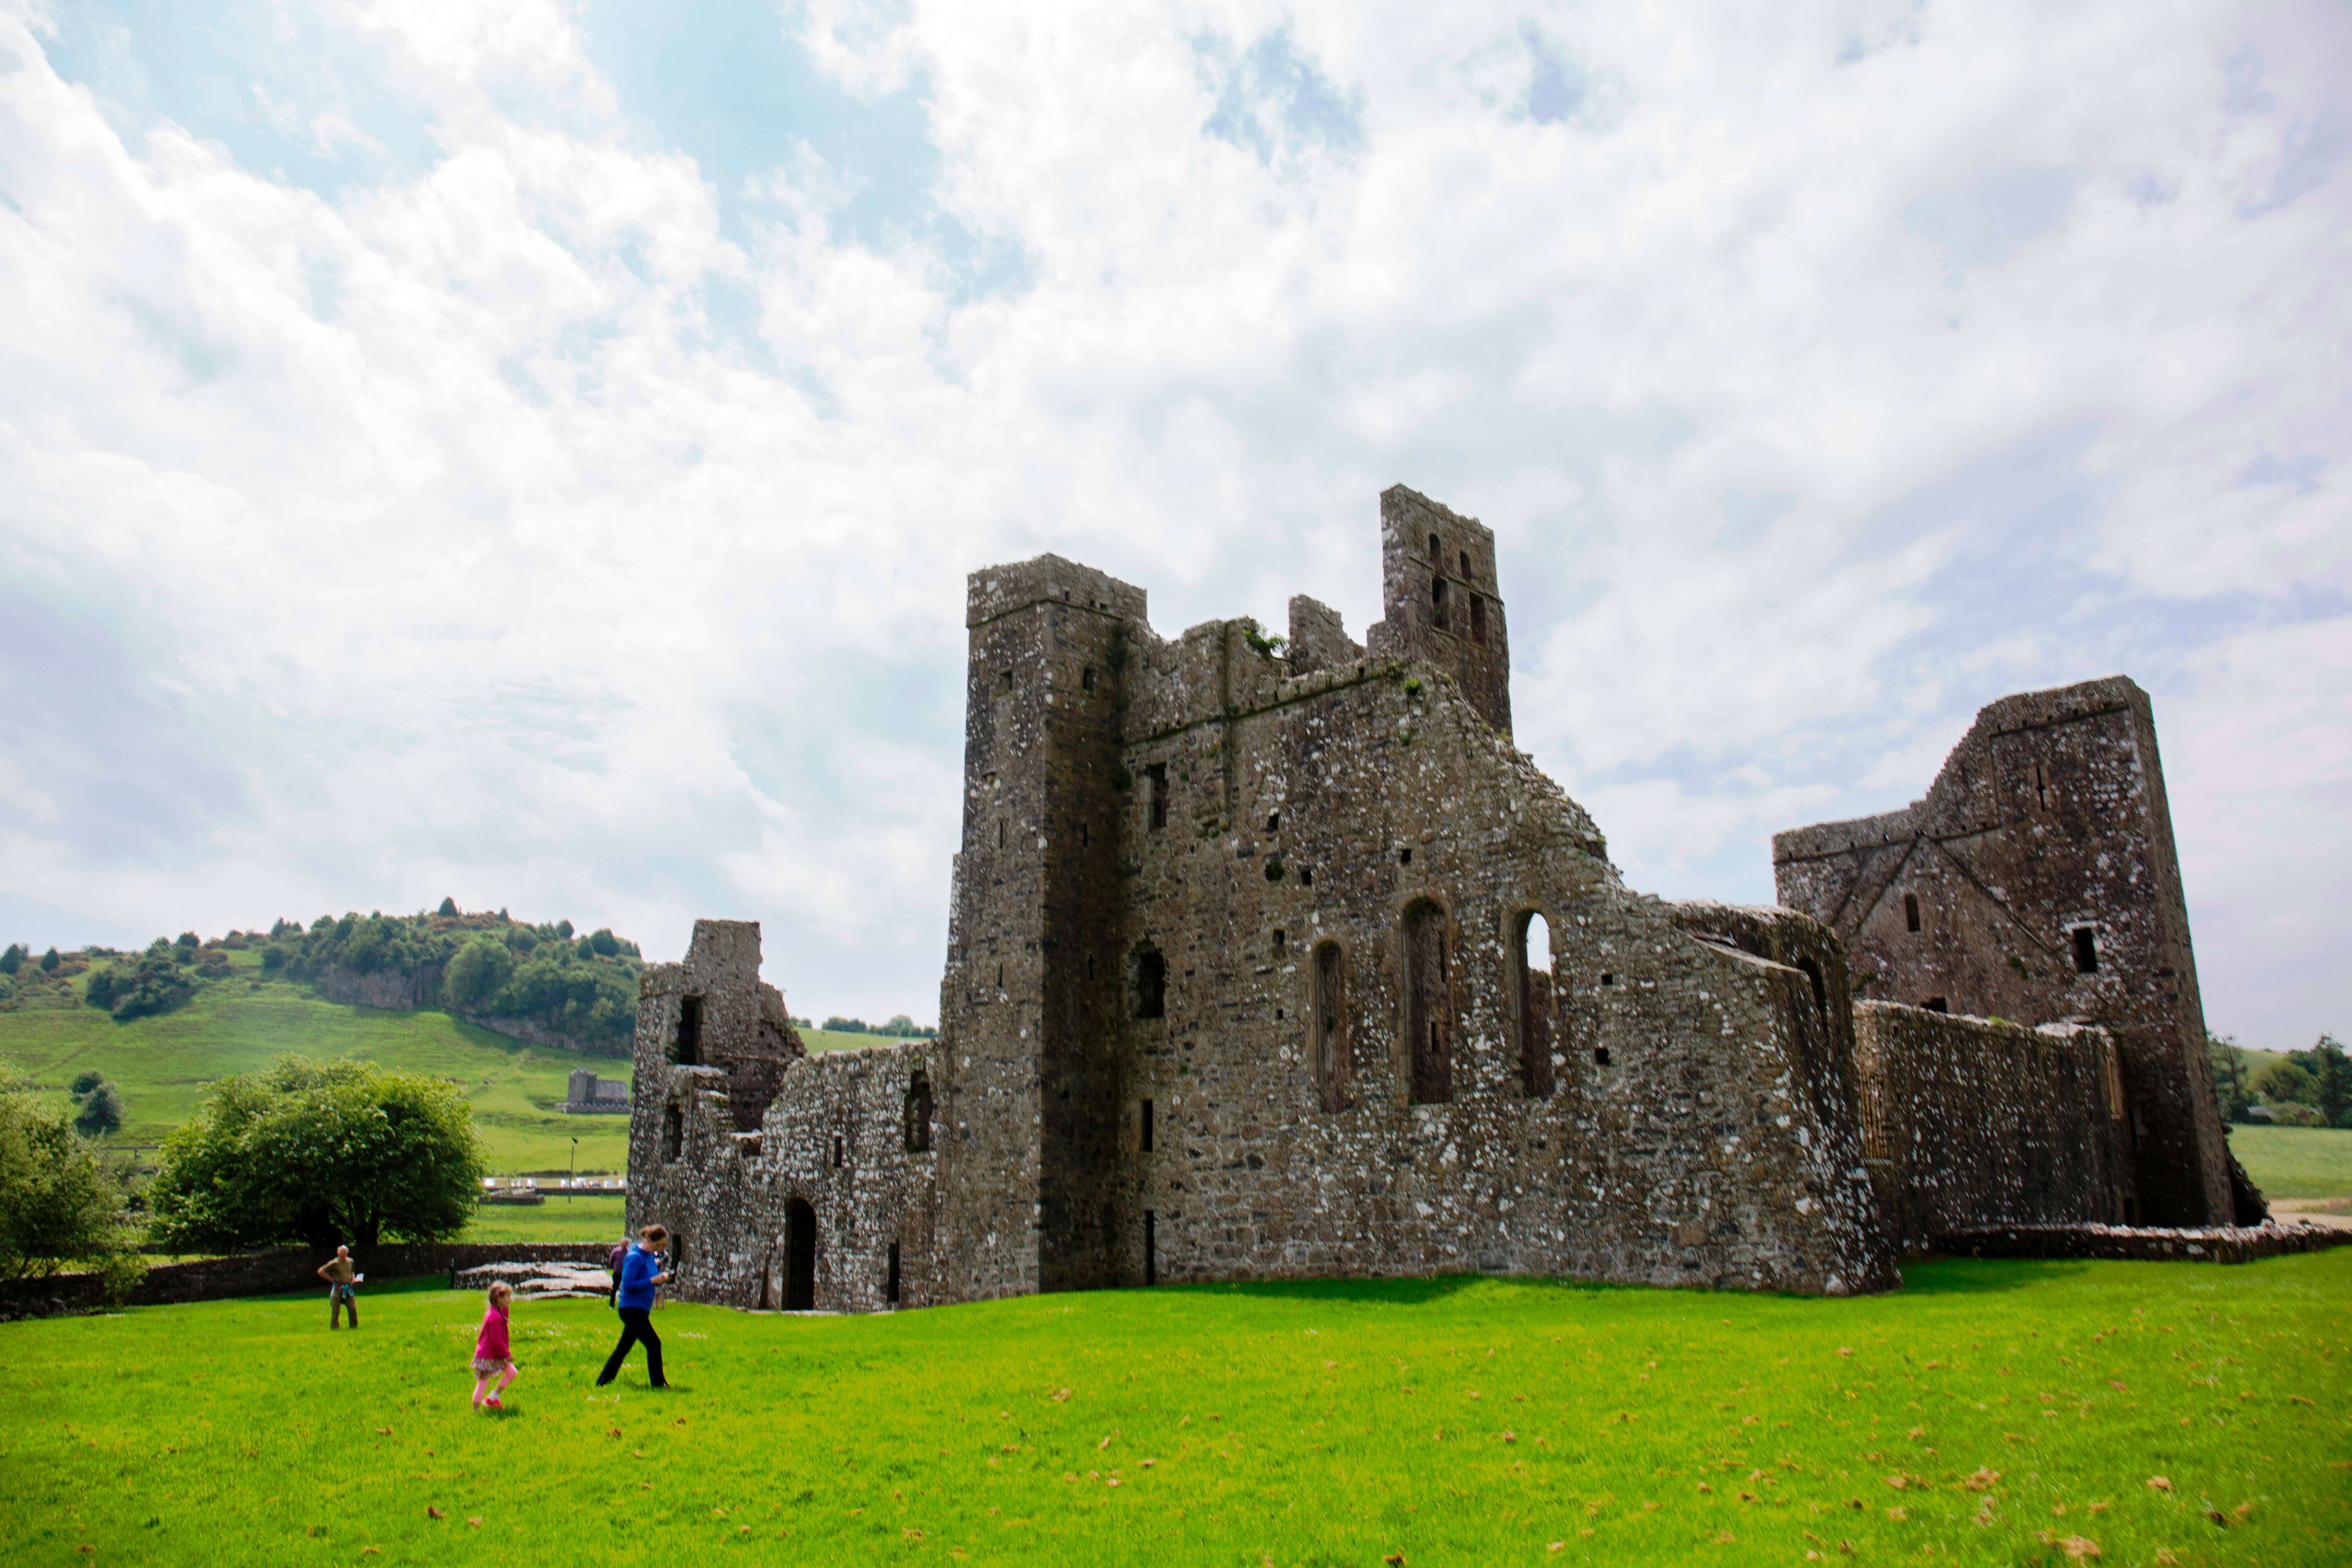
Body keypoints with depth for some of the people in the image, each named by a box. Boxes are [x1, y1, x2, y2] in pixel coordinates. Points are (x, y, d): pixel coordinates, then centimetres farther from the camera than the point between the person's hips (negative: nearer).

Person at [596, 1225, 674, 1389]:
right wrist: (653, 1280, -23)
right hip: (632, 1309, -9)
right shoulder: (635, 1257, -18)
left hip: (640, 1309, 9)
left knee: (623, 1348, 15)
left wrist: (660, 1278, 3)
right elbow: (628, 1284, -22)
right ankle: (659, 1383, 1)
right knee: (654, 1344, -6)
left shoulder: (650, 1255, 9)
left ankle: (603, 1382, 24)